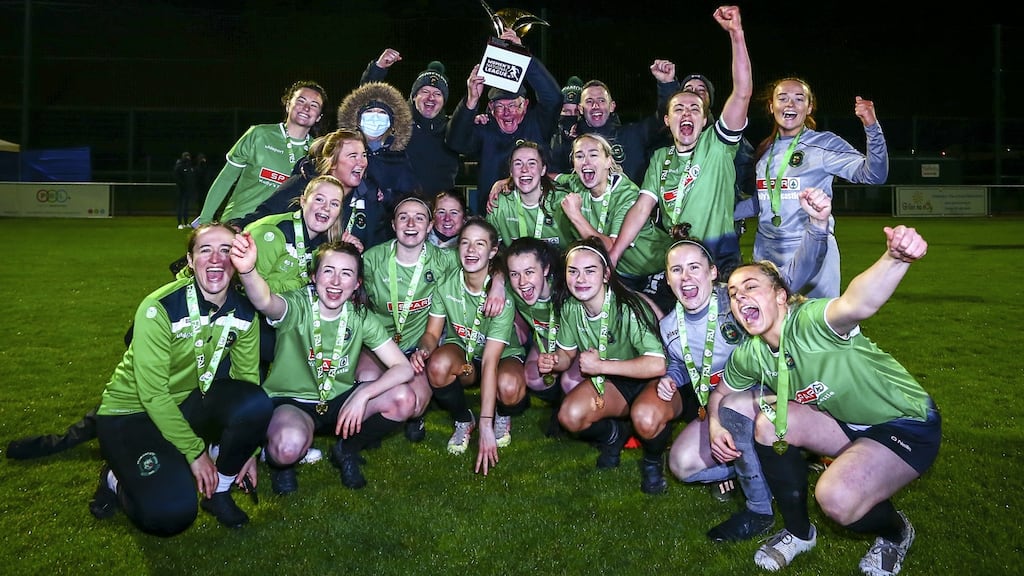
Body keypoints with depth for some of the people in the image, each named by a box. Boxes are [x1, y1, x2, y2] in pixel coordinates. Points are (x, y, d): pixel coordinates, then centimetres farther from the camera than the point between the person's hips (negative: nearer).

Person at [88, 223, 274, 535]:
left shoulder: (244, 313, -8)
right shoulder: (158, 308, -23)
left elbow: (247, 377, 0)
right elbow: (153, 394, -22)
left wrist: (246, 449, -3)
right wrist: (195, 452, -19)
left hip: (188, 403, 5)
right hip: (132, 411, -5)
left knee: (256, 403, -28)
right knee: (171, 515, -27)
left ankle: (219, 491, -3)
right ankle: (117, 479, 8)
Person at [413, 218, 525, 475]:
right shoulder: (446, 285, -15)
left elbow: (490, 362, -32)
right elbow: (432, 333, -8)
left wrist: (486, 425, -35)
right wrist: (424, 349, -36)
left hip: (503, 355, -2)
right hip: (462, 352, 3)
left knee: (510, 387, -38)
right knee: (438, 364, -34)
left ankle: (503, 416, 4)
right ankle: (463, 421, -2)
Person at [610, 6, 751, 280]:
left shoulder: (717, 145, -1)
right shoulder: (660, 158, 10)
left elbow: (742, 93, -15)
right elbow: (642, 208, 2)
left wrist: (736, 34, -22)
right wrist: (612, 256, -8)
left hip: (721, 260, -3)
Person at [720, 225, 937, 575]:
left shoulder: (810, 321, -30)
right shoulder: (749, 356, -7)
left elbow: (856, 304, -53)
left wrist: (896, 259, -74)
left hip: (906, 424, -7)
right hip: (847, 424, 7)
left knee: (836, 498, -28)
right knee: (769, 422, -15)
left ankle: (895, 532, 10)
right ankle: (799, 532, 8)